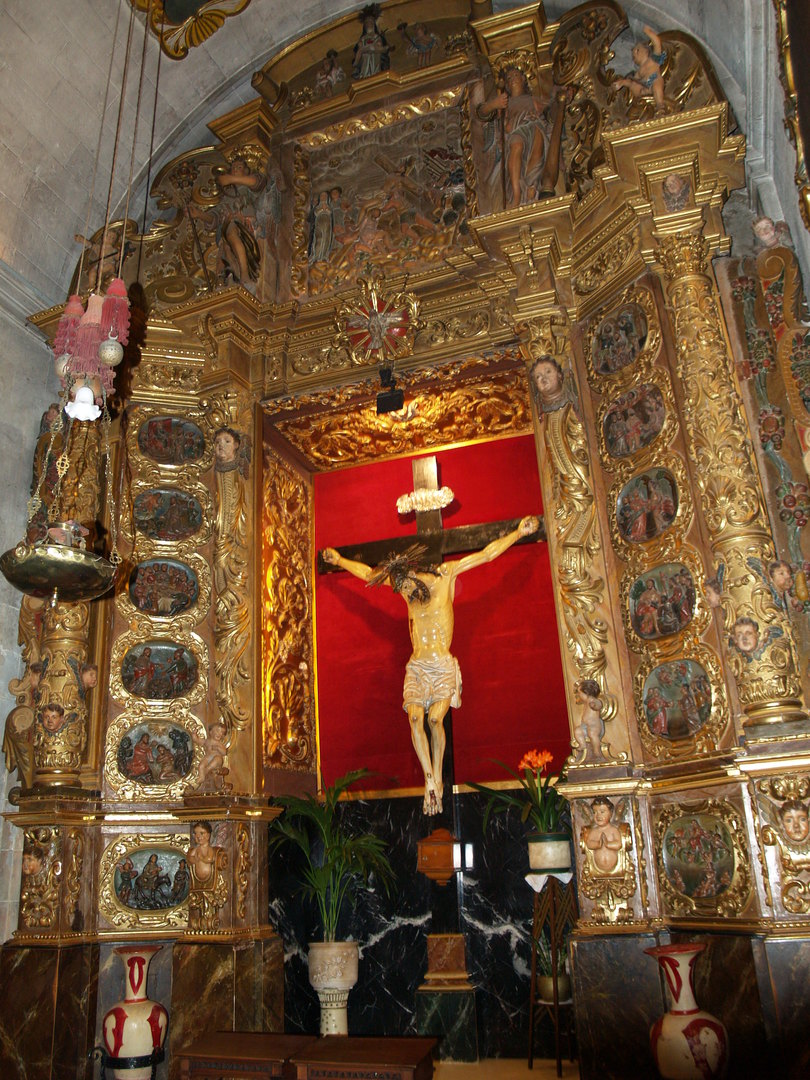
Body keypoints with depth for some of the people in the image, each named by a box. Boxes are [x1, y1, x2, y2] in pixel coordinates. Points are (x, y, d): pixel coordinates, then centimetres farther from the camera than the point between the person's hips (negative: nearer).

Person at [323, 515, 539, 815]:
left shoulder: (445, 574, 0)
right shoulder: (405, 584, 11)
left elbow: (487, 554, 4)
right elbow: (368, 573, 25)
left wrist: (519, 532, 5)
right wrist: (340, 561, 34)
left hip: (443, 665, -3)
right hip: (417, 667, 3)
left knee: (435, 718, -20)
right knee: (415, 718, -19)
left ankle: (437, 778, -5)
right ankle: (430, 780, -14)